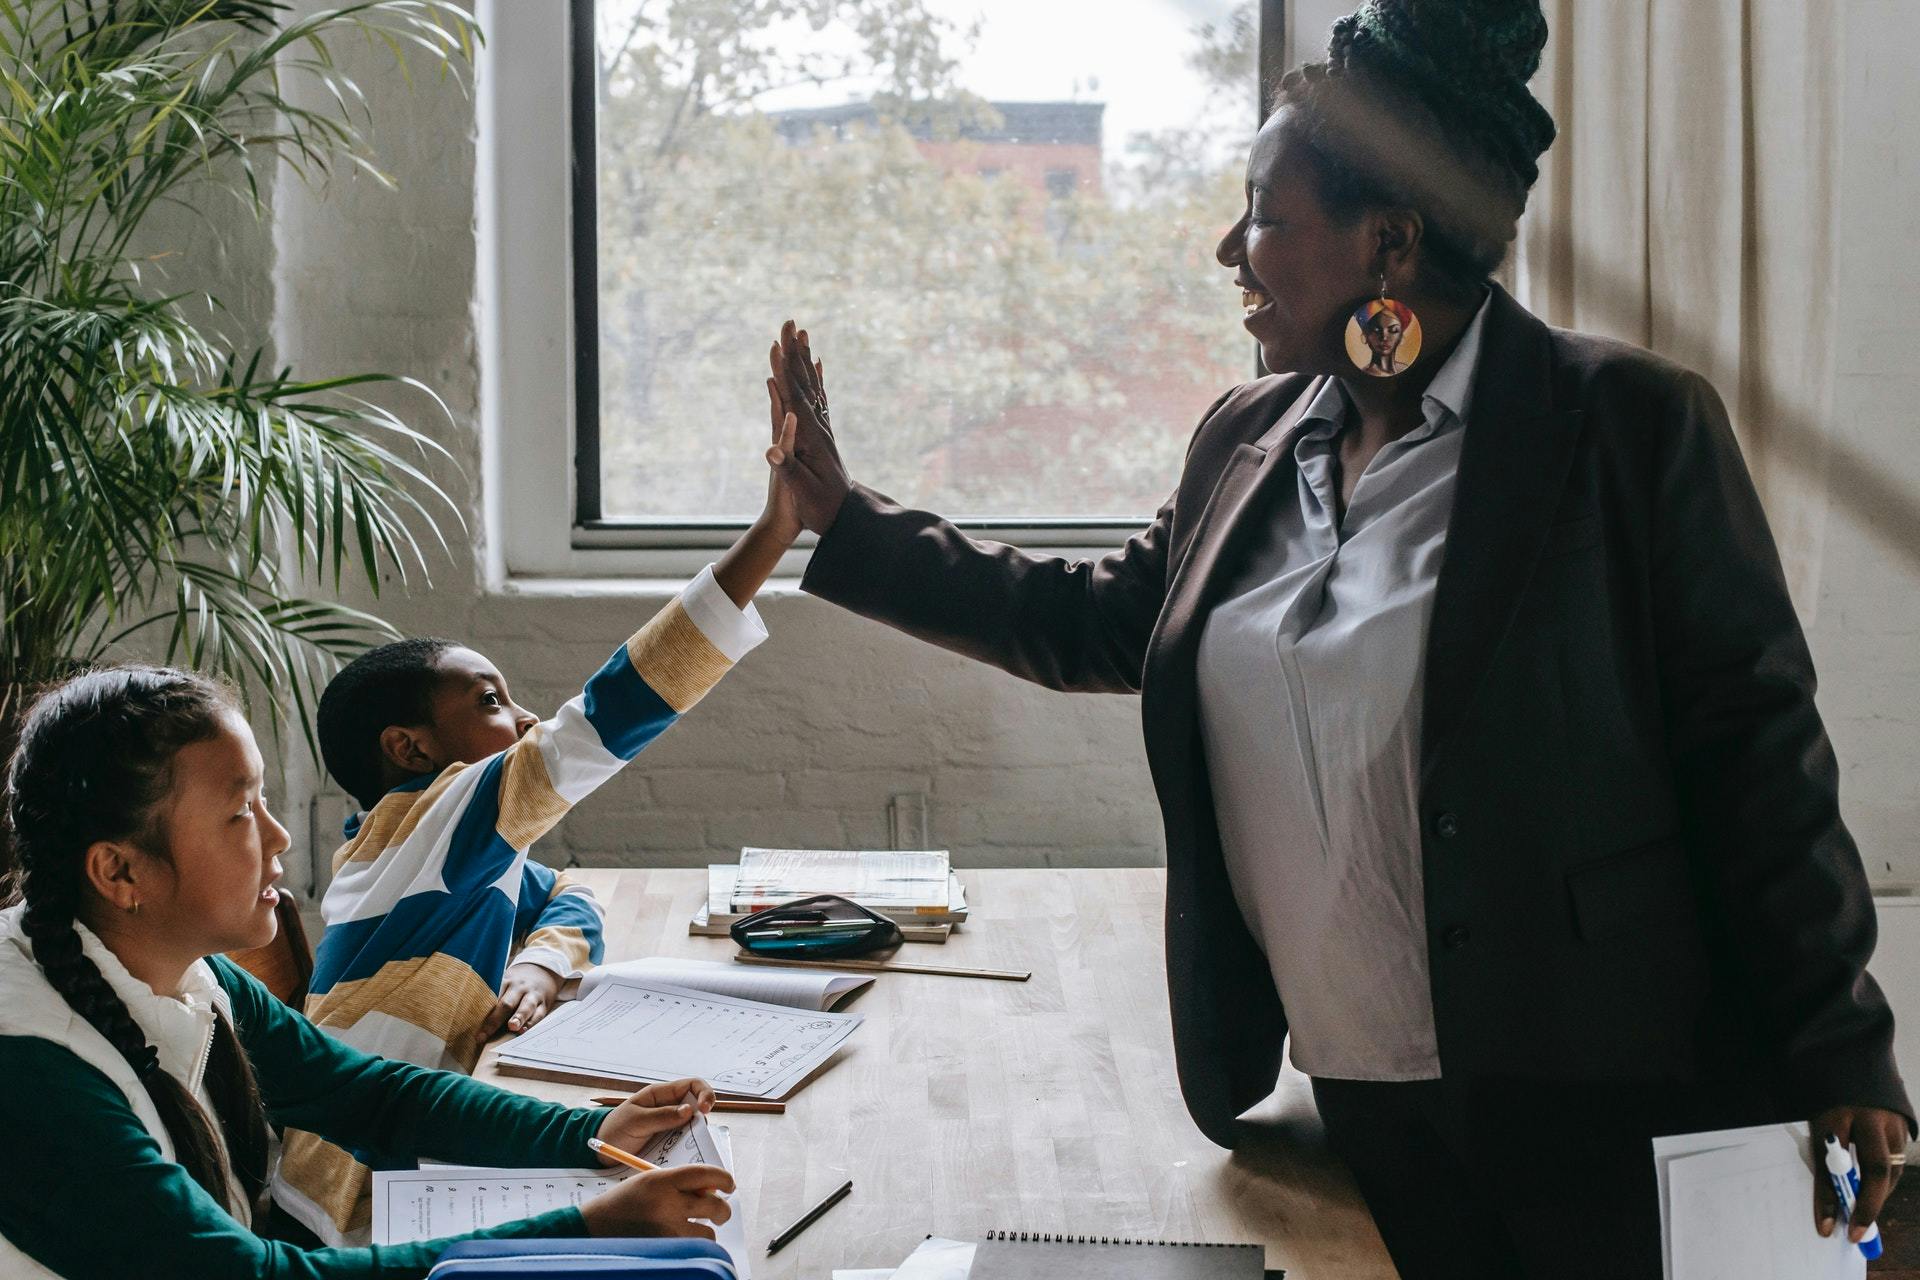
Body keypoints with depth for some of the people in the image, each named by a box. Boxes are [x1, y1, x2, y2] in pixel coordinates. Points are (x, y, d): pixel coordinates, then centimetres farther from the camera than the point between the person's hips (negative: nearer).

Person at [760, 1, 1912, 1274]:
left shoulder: (1631, 423, -9)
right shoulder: (1248, 440, 8)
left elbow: (1752, 745, -10)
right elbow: (1103, 621, 19)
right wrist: (843, 517, 17)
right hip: (1359, 1093, 6)